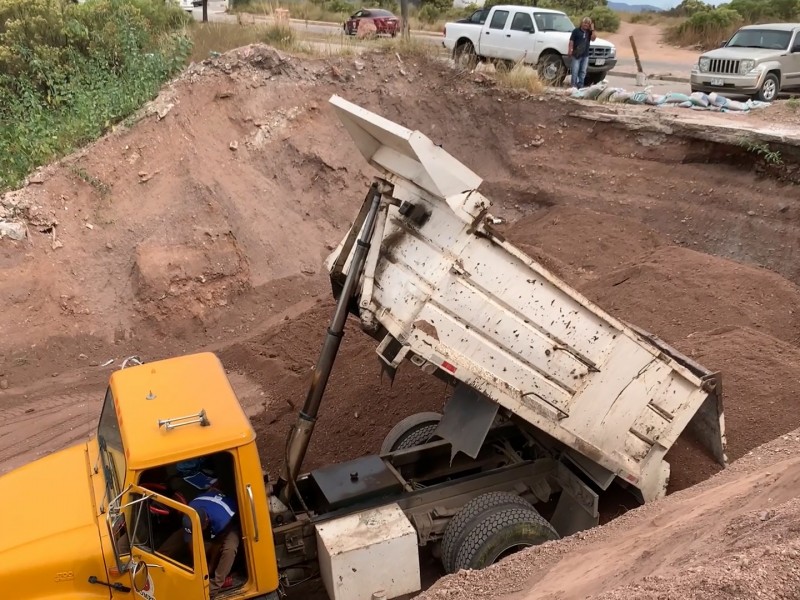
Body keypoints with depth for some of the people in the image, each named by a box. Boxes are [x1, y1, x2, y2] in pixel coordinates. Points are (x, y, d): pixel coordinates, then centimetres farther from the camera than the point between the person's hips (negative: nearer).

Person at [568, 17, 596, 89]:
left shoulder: (589, 32, 10)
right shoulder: (576, 30, -1)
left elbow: (593, 38, -5)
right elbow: (571, 41, -5)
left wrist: (592, 29, -6)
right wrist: (570, 50, -14)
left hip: (585, 55, 5)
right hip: (576, 55, -5)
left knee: (583, 72, 7)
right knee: (575, 71, -7)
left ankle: (580, 86, 13)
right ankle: (573, 86, -3)